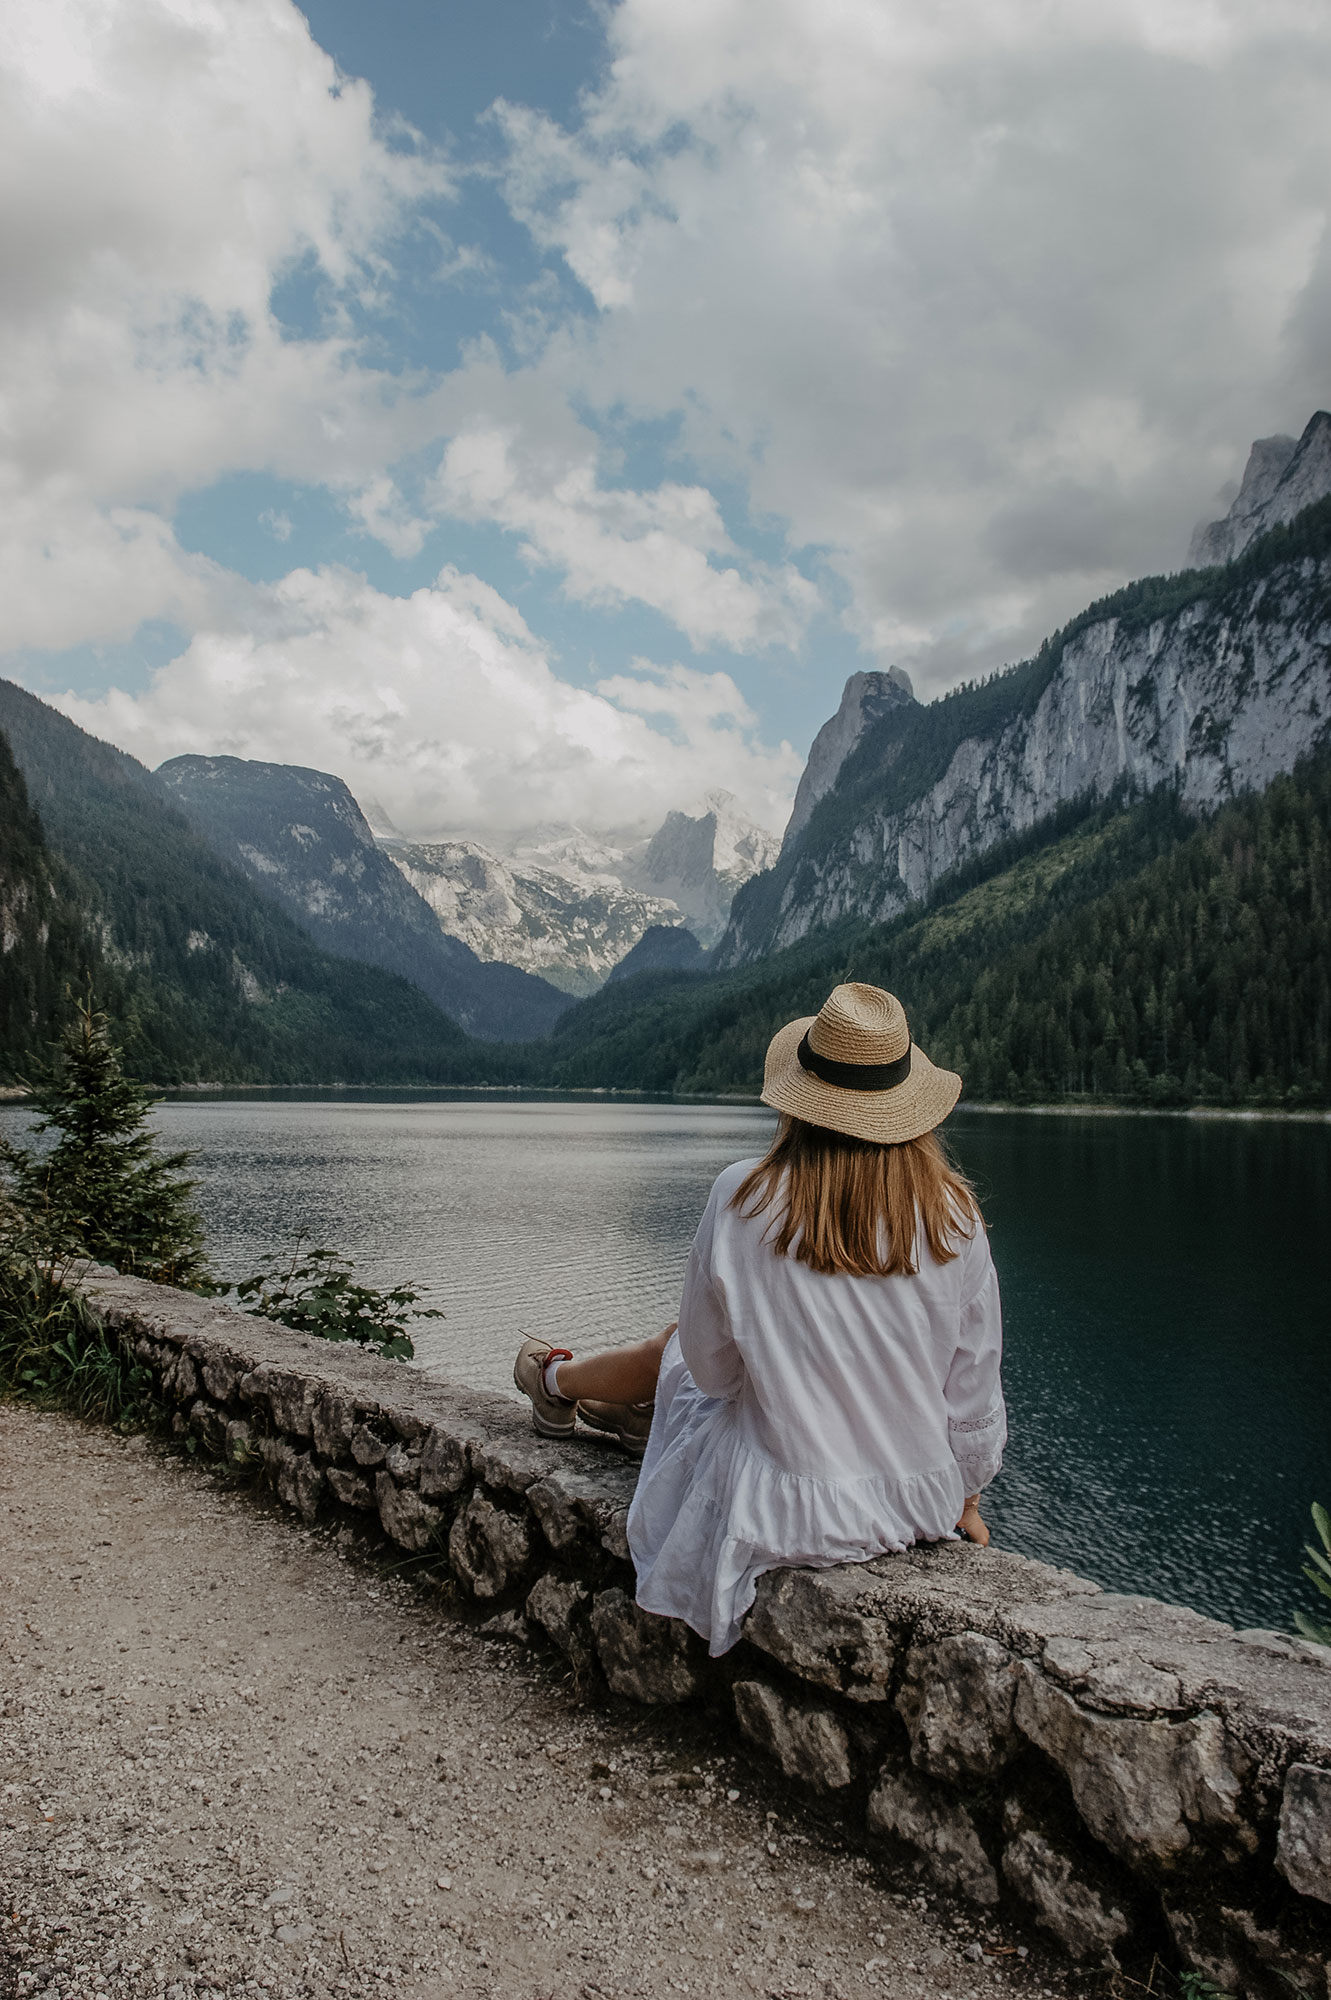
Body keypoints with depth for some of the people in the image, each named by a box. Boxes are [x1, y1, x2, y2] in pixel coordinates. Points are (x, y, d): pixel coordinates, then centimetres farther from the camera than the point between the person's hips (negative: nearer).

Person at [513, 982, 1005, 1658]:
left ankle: (559, 1382, 54)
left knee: (677, 1348, 25)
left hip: (788, 1511, -3)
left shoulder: (744, 1197, -18)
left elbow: (711, 1365, -6)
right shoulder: (953, 1214, -12)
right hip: (920, 1505, 3)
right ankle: (637, 1412, 53)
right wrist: (965, 1495, 15)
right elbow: (973, 1387, -2)